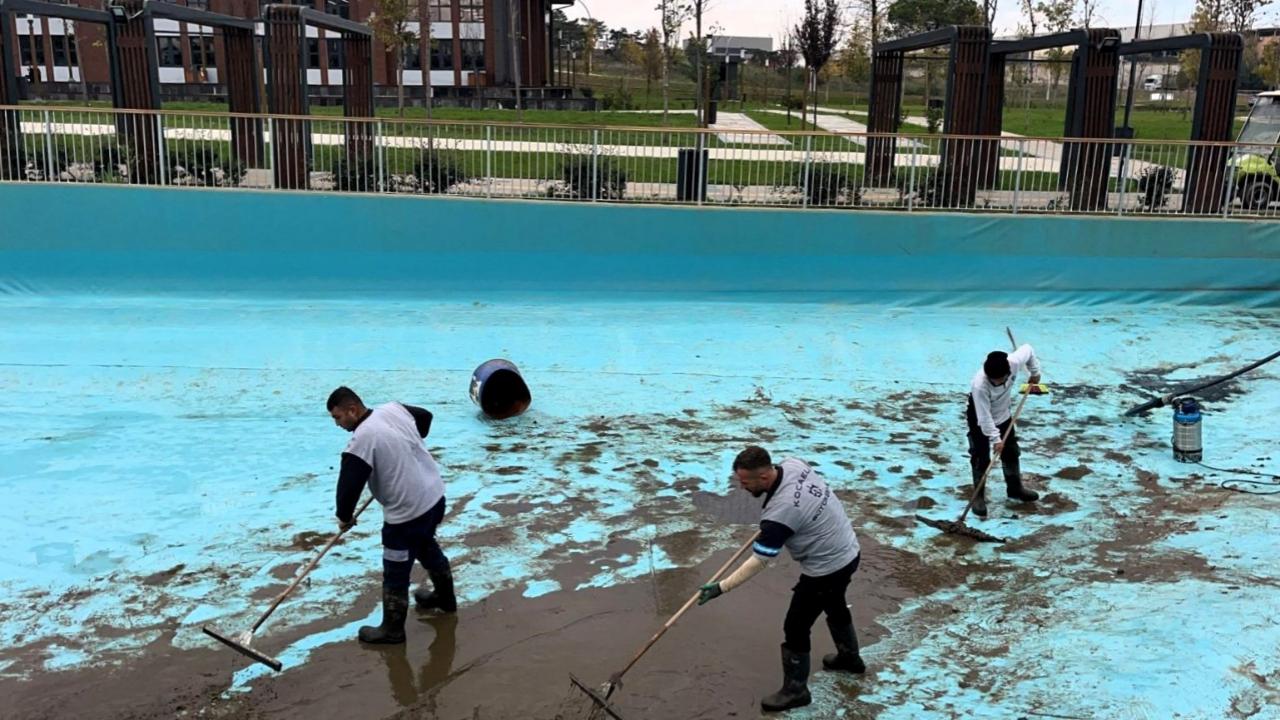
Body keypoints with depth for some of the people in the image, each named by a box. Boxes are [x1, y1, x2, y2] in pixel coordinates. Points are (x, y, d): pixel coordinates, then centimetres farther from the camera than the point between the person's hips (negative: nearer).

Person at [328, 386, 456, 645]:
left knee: (395, 574, 9)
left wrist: (344, 516, 2)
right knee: (427, 546, 33)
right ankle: (445, 597, 51)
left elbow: (349, 485, -18)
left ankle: (392, 630, 24)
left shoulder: (362, 440, -21)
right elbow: (425, 416, 21)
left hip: (407, 512, -9)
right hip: (435, 495, 9)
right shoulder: (394, 408, 1)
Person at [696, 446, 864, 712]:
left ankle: (795, 690, 24)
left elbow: (758, 562, -26)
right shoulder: (793, 464, -11)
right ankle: (850, 657, 56)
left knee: (795, 627, 6)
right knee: (835, 605, 33)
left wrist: (721, 587, -20)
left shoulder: (779, 513, -34)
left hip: (826, 568, -9)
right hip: (848, 551, 9)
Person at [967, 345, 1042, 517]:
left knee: (1011, 452, 15)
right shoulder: (979, 385, -41)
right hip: (980, 420, -5)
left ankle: (1015, 489, 33)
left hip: (1003, 415, 6)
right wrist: (995, 439, -29)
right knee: (981, 459, -5)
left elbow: (1028, 350, -7)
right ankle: (978, 496, 9)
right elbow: (984, 417, -33)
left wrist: (1035, 373, 3)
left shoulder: (1014, 362, -31)